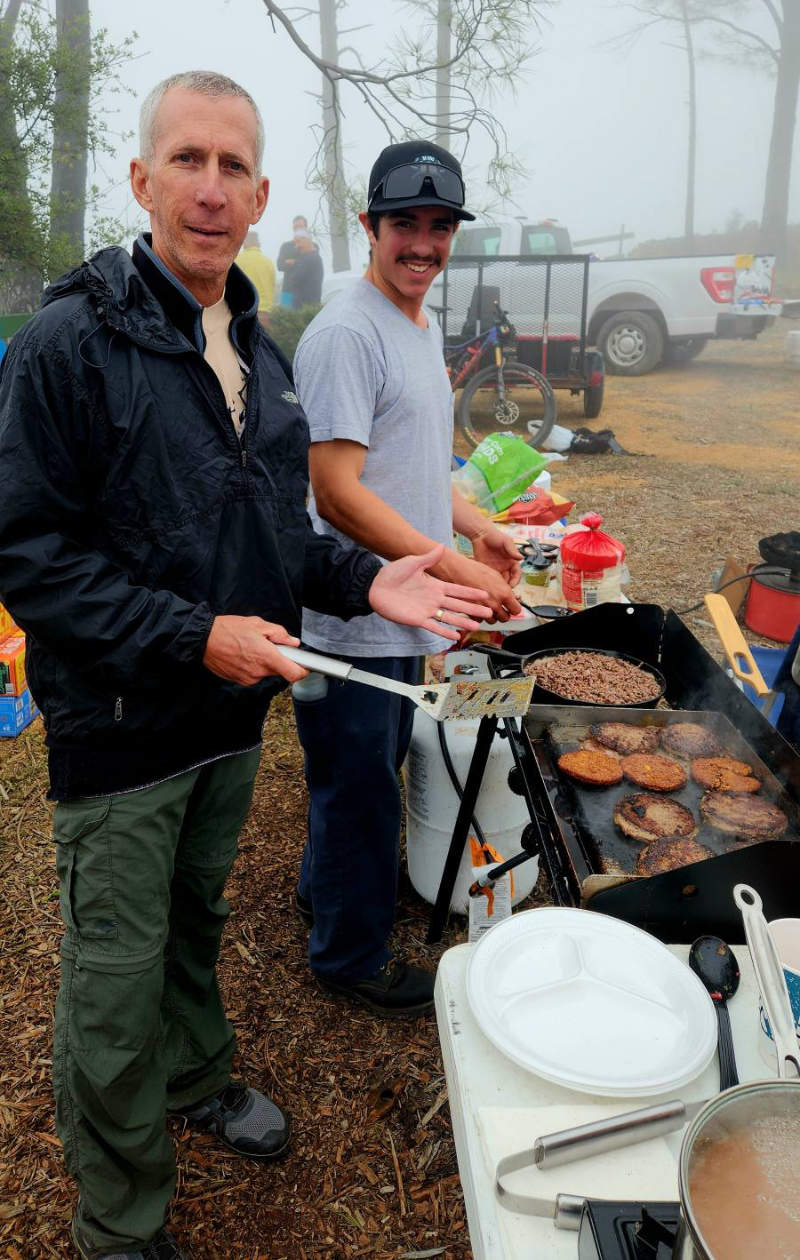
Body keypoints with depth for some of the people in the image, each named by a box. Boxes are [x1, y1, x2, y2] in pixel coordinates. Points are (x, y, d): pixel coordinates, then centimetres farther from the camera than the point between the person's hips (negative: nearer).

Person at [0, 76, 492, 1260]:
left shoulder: (259, 350, 8)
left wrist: (364, 580, -3)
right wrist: (194, 636, -24)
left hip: (230, 715, 6)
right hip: (119, 728, -6)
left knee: (196, 919, 26)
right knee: (116, 986, 8)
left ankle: (196, 1076, 52)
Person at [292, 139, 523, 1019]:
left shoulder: (423, 325, 13)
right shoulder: (347, 333, -18)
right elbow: (338, 493, -25)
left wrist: (474, 527, 11)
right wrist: (453, 569, -26)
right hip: (351, 617, -9)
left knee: (373, 774, 25)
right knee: (359, 788, 7)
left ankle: (325, 889, 48)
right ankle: (351, 954, 29)